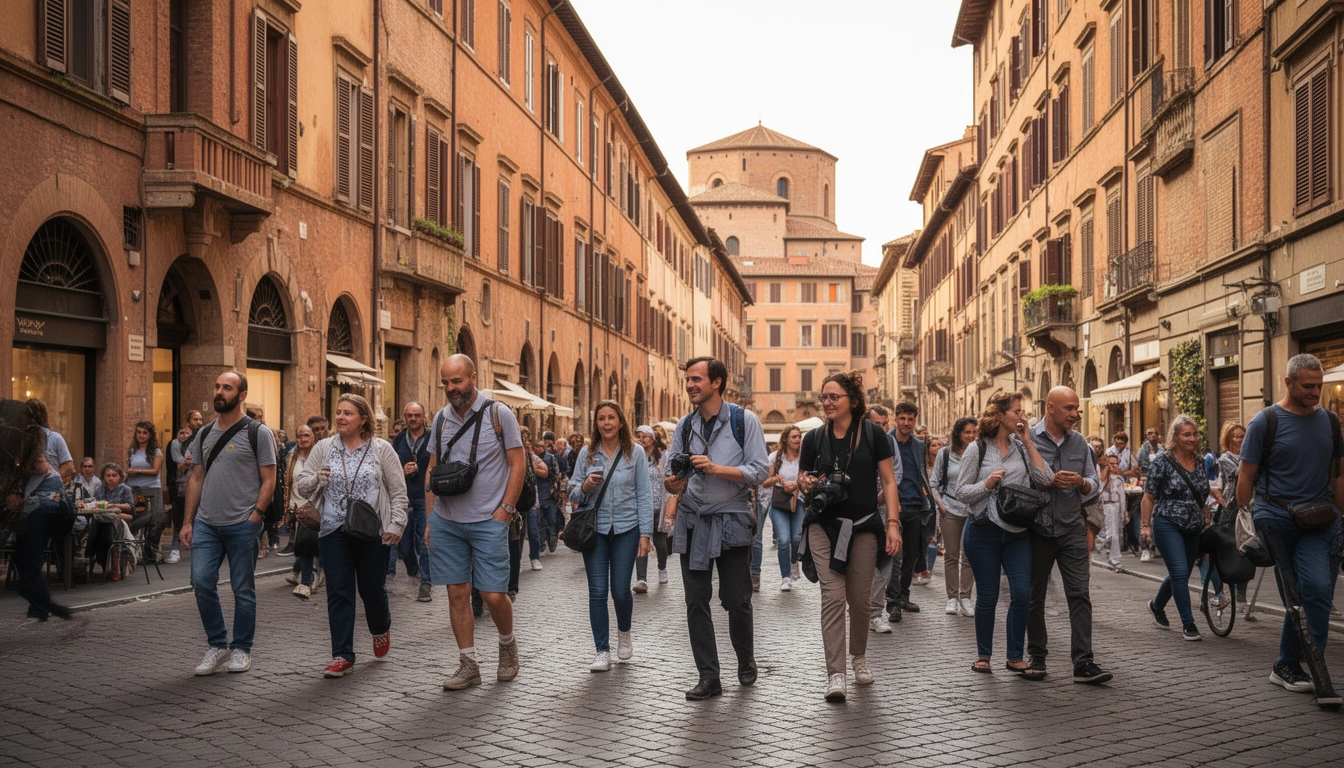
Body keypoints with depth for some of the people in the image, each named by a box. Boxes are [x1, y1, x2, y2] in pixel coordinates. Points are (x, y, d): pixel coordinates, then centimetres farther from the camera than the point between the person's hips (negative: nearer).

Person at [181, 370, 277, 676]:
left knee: (243, 590, 3)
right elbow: (196, 479, 15)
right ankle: (217, 645, 12)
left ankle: (241, 649, 17)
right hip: (206, 523, 4)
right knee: (201, 582, -4)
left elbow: (268, 481, -4)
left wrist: (254, 517, -14)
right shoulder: (204, 434, 13)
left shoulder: (257, 433, -3)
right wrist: (187, 521, 8)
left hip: (242, 525, -4)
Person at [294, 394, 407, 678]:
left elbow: (398, 491, 1)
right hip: (333, 532, 2)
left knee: (373, 588, 9)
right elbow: (301, 485, 8)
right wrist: (315, 480, -15)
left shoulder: (381, 449, 1)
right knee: (338, 593, -1)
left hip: (372, 533, -1)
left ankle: (381, 629, 41)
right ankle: (342, 657, 4)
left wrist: (396, 525, -7)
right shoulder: (323, 449, 7)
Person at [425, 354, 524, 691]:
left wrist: (505, 510, -10)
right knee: (457, 593, 5)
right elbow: (432, 470, 14)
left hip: (488, 521, -4)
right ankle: (468, 665, 14)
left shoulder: (499, 415, -5)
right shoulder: (441, 419, 8)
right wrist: (430, 518, 9)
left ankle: (507, 644, 24)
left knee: (493, 594, -5)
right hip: (446, 521, 4)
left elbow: (518, 464, -4)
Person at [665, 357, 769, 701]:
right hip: (693, 521, 4)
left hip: (731, 520, -3)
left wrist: (716, 468, -21)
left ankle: (746, 661, 30)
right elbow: (671, 474, 10)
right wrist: (672, 483, -14)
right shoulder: (685, 426, 9)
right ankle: (709, 677, 11)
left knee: (737, 601, 3)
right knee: (696, 601, 2)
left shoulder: (744, 420, -4)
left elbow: (759, 472, -10)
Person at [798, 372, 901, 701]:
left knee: (860, 598, 8)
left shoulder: (872, 434, -2)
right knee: (833, 595, -10)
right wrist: (806, 483, -10)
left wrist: (893, 522, -9)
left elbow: (888, 481, -1)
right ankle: (835, 673, -9)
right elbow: (801, 478, 14)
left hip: (864, 526, 0)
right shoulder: (815, 438, 4)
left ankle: (859, 656, 34)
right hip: (824, 525, 0)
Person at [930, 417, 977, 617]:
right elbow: (933, 482, 8)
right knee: (952, 555, 4)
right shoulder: (945, 453, 3)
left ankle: (965, 598, 9)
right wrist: (939, 503, -3)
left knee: (969, 555, 0)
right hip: (950, 509, 0)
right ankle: (952, 598, 11)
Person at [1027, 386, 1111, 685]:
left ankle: (1083, 663, -6)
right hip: (1038, 529, -2)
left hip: (1072, 528, 2)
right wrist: (1049, 483, -17)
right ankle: (1036, 657, 20)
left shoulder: (1079, 443, 9)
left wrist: (1081, 483, -10)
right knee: (1034, 597, 7)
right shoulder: (1027, 439, -3)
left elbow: (1095, 484, 12)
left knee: (1080, 595, -6)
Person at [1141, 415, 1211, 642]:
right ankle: (1188, 624, -5)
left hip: (1193, 528, 6)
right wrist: (1146, 525, -10)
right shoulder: (1162, 461, -8)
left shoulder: (1199, 461, 9)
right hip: (1168, 524, -6)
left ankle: (1157, 605, 38)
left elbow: (1202, 495, 20)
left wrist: (1206, 521, 17)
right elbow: (1149, 496, -6)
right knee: (1180, 572, -13)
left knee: (1180, 574, 13)